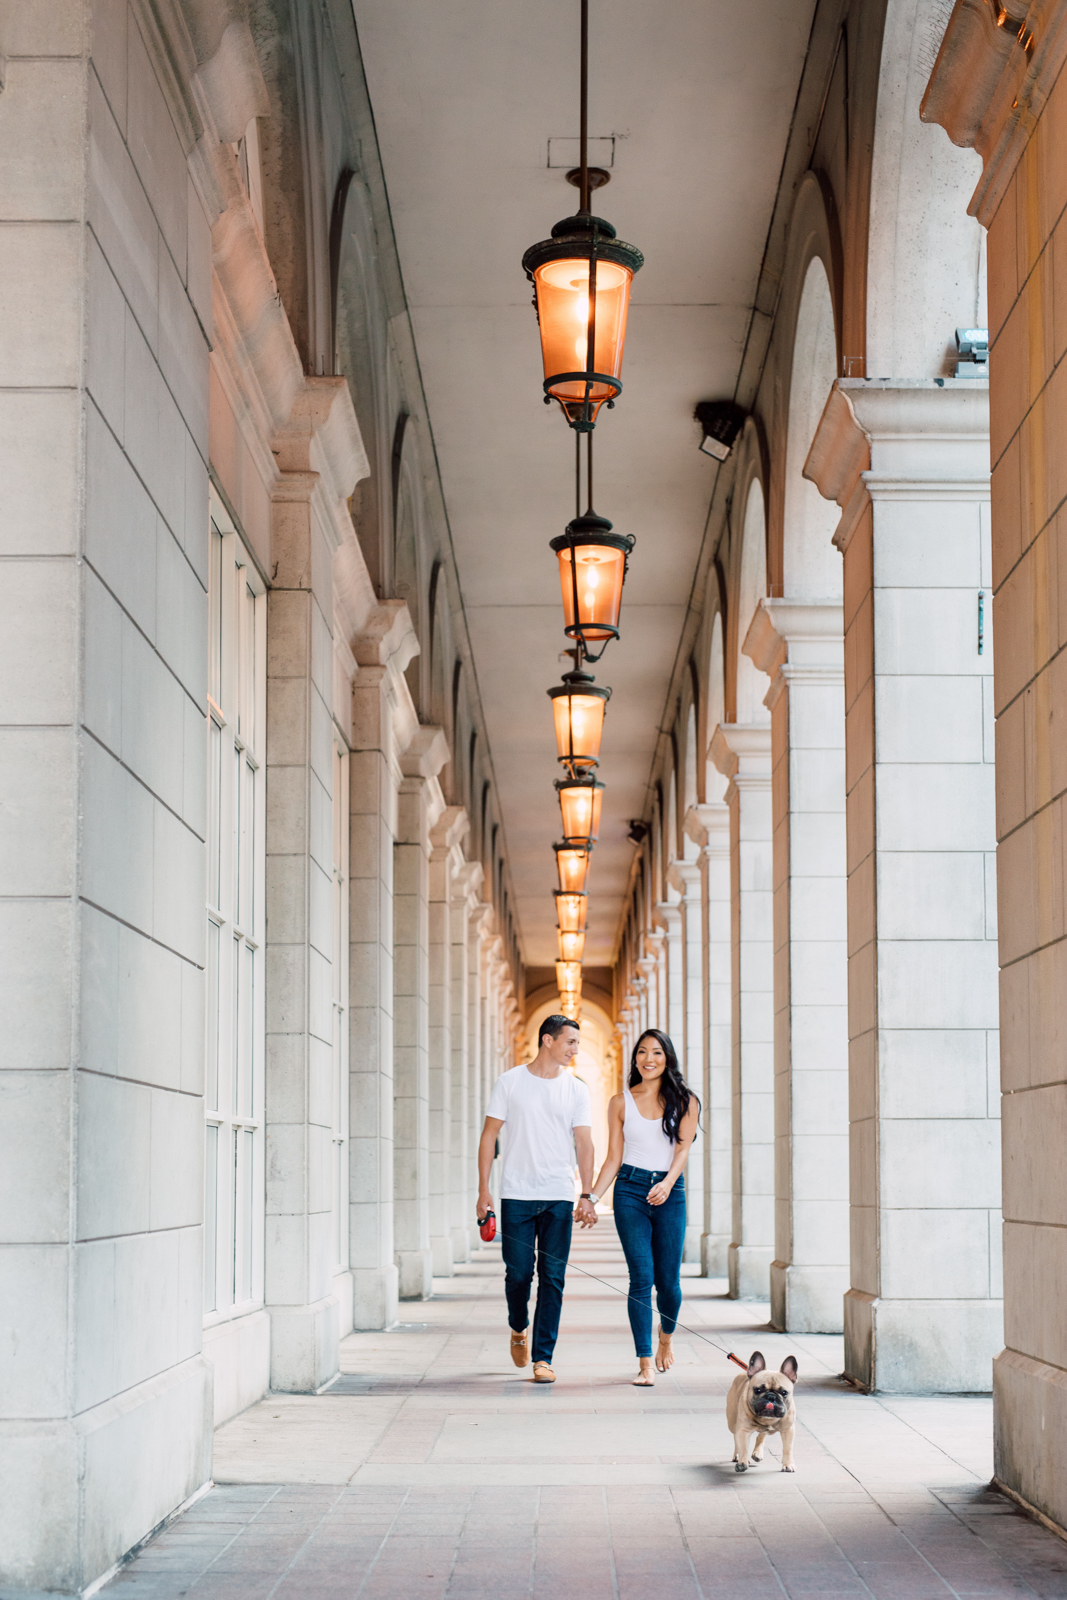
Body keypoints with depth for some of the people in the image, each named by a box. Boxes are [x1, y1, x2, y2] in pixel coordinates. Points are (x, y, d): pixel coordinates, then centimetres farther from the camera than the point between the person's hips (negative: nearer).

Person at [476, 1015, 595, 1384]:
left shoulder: (575, 1089, 7)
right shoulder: (510, 1082, 2)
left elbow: (583, 1143, 5)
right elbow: (489, 1135, 4)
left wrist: (586, 1195, -5)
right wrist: (483, 1189, -3)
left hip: (559, 1199, 1)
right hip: (516, 1196, -1)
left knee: (552, 1277, -3)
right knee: (518, 1273, 1)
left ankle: (542, 1358, 2)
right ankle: (519, 1329, 31)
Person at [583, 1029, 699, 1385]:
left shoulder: (684, 1101, 6)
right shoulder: (620, 1102, 9)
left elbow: (683, 1149, -5)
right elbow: (614, 1158, 9)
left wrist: (667, 1183, -22)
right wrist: (591, 1198, 0)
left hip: (670, 1192, 0)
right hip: (630, 1190, 0)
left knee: (668, 1280, 1)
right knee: (641, 1277, -10)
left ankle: (666, 1337, 33)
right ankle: (645, 1363, -7)